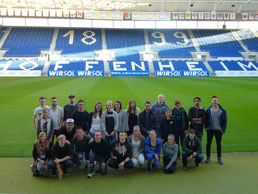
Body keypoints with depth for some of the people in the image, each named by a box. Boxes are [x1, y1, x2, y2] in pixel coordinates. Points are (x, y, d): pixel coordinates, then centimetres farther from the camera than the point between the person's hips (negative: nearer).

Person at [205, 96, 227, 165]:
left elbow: (225, 120, 2)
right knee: (208, 143, 6)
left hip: (218, 130, 0)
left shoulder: (222, 110, -1)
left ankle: (219, 158, 21)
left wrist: (223, 129, -4)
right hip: (210, 129, 0)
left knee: (219, 144, 8)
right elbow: (205, 119, 6)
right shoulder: (208, 110, 0)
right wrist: (206, 127, -3)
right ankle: (208, 157, 18)